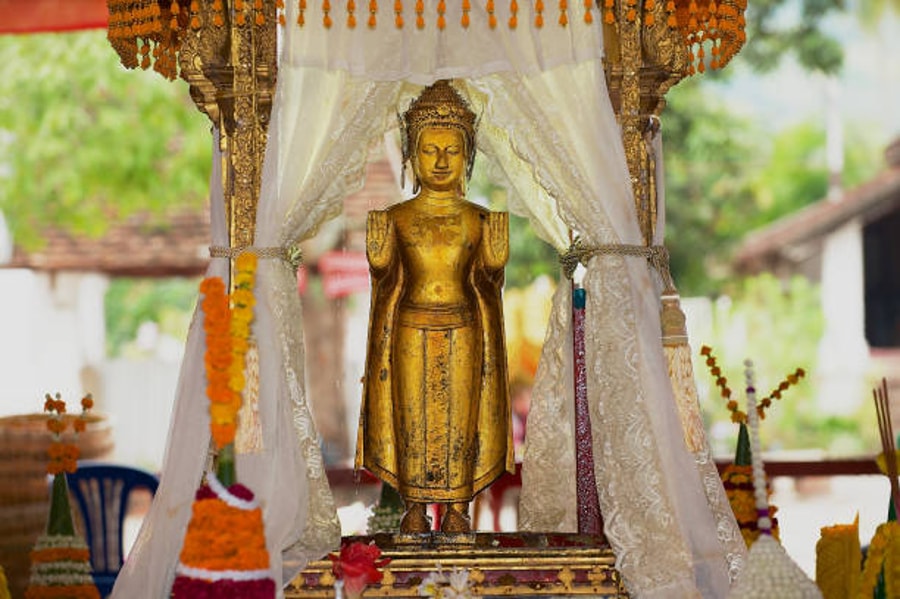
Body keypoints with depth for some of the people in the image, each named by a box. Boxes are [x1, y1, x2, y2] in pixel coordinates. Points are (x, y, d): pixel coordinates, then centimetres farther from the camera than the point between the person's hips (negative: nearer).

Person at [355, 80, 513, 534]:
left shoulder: (478, 220, 0)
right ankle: (414, 508, 17)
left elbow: (489, 282, 0)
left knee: (460, 415, 5)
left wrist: (496, 255, -14)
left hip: (462, 332, 0)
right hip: (410, 330, 0)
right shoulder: (397, 219, 0)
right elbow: (384, 279, 0)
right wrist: (379, 253, -14)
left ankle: (457, 507, 17)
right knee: (411, 415, 4)